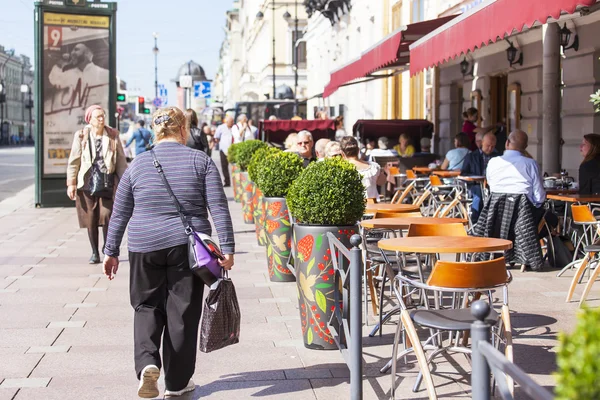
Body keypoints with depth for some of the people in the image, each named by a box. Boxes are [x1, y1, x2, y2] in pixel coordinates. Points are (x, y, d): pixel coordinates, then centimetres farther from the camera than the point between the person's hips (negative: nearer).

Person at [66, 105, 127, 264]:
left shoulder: (113, 135, 4)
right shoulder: (81, 136, 1)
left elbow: (121, 161, 6)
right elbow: (74, 161, 3)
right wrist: (71, 183, -3)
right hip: (87, 183, 0)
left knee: (107, 215, -11)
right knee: (91, 219, 4)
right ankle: (94, 252, 17)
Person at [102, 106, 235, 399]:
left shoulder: (138, 164, 4)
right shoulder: (200, 161, -1)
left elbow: (120, 213, 9)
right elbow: (218, 208, -7)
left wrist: (111, 251, 17)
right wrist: (227, 248, -5)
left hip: (145, 246, 1)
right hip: (188, 247, -1)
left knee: (147, 306, 16)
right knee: (182, 312, 8)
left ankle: (147, 362, -7)